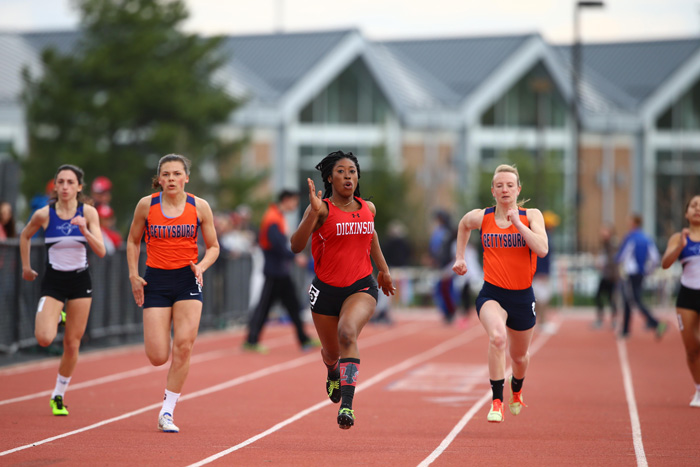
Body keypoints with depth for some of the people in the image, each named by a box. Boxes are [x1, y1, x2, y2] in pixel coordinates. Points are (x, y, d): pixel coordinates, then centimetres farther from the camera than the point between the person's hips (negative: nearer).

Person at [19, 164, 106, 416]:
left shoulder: (88, 212, -6)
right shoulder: (44, 214, -8)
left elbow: (101, 251, -10)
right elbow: (25, 236, 12)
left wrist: (84, 230, -25)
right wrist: (26, 267, 15)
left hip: (80, 281, 1)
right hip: (53, 281, -1)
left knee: (72, 344, 3)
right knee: (44, 339, -19)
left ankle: (58, 396, 21)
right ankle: (56, 317, 19)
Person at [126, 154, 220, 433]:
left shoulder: (200, 207, -1)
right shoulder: (146, 205, -1)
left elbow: (213, 247, 8)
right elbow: (133, 241, 12)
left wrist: (201, 266, -12)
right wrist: (133, 276, 2)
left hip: (187, 281, 0)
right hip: (156, 280, 0)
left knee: (183, 345, -15)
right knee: (157, 357, -8)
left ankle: (167, 412, -4)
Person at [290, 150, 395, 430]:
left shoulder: (368, 209, 4)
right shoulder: (322, 210, -10)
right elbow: (296, 246, -22)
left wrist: (383, 269, 29)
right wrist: (312, 211, -32)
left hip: (361, 287, 0)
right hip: (326, 289, 0)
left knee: (348, 333, -30)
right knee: (331, 352, 17)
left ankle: (347, 404, -36)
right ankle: (334, 374, 57)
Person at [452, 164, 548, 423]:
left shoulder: (531, 216, -5)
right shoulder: (480, 217, -2)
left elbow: (542, 250, -21)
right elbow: (463, 225, 23)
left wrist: (517, 222, -23)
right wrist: (460, 257, 19)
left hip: (522, 296, 2)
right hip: (492, 294, -1)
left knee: (519, 355, 19)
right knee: (497, 337, -33)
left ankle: (516, 390, 55)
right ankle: (497, 401, -23)